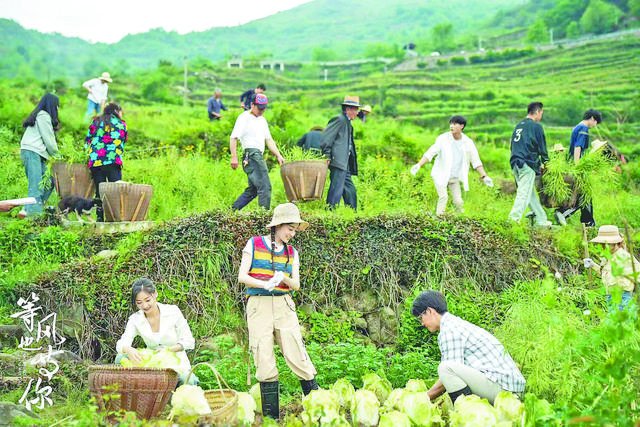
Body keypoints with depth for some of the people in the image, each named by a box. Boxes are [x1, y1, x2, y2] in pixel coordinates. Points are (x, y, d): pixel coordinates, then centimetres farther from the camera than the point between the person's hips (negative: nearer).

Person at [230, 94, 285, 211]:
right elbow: (233, 138, -8)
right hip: (251, 155, -9)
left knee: (253, 190, 11)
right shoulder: (244, 118, -4)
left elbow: (269, 140, 24)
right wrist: (234, 157, -16)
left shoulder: (262, 120, 22)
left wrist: (278, 156, 14)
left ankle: (233, 211, 17)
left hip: (259, 157, 9)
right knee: (265, 187, -14)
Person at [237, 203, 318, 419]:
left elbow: (296, 285, 8)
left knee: (296, 353, -7)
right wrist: (265, 284, -17)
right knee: (264, 357, -3)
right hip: (258, 304, -2)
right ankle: (271, 415, 4)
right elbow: (242, 276, -1)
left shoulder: (291, 252, 12)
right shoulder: (254, 244, 3)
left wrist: (283, 278, -14)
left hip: (284, 305, 2)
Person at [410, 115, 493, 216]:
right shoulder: (443, 138, -13)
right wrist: (418, 165, -29)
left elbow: (476, 161, 1)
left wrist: (484, 176, -7)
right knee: (443, 197, -20)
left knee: (458, 202, -1)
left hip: (455, 177, 3)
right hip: (440, 175, -2)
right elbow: (431, 152, -17)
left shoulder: (468, 143, -5)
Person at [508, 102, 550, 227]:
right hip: (527, 165, -8)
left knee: (531, 194, 12)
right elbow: (542, 147, -1)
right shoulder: (536, 126, -4)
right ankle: (513, 218, -19)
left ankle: (541, 220, 19)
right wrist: (546, 162, 11)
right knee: (524, 193, -9)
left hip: (515, 164, 8)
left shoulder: (518, 126, 18)